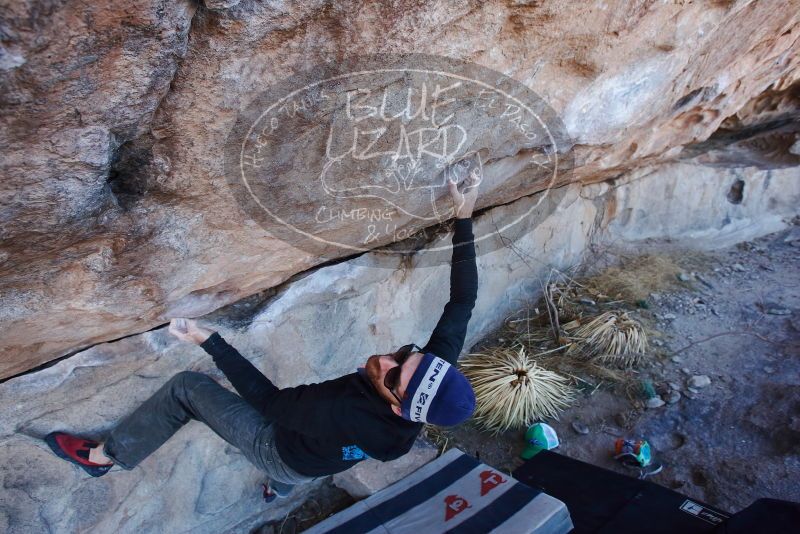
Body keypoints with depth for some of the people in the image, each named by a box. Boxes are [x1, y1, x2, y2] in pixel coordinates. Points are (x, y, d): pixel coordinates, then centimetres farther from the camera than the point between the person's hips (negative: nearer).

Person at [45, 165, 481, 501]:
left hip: (279, 449, -6)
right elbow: (463, 300, -21)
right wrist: (464, 217, -21)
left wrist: (208, 340, -25)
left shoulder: (345, 416, -46)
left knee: (186, 387, -4)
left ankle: (101, 457, 20)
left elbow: (269, 400, -31)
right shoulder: (437, 366, -32)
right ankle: (281, 486, 72)